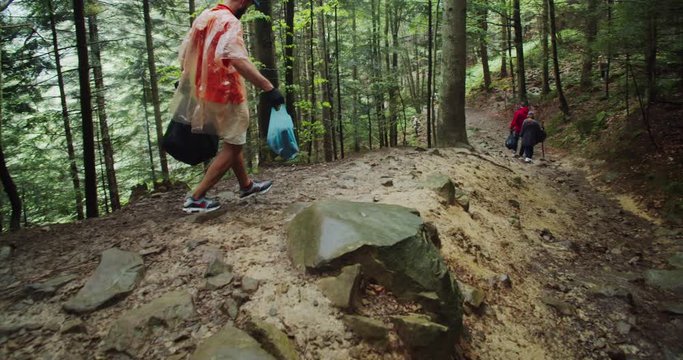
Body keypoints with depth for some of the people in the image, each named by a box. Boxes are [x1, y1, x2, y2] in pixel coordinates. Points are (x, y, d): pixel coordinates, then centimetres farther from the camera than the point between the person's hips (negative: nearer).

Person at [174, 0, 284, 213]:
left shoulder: (202, 18, 12)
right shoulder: (230, 22, -17)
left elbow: (184, 56, 16)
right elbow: (238, 60, -33)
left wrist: (189, 86, 26)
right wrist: (269, 88, -38)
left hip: (204, 93, 9)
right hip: (226, 94, -9)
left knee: (232, 142, 21)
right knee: (232, 146, 2)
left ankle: (246, 186, 36)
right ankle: (196, 198, 3)